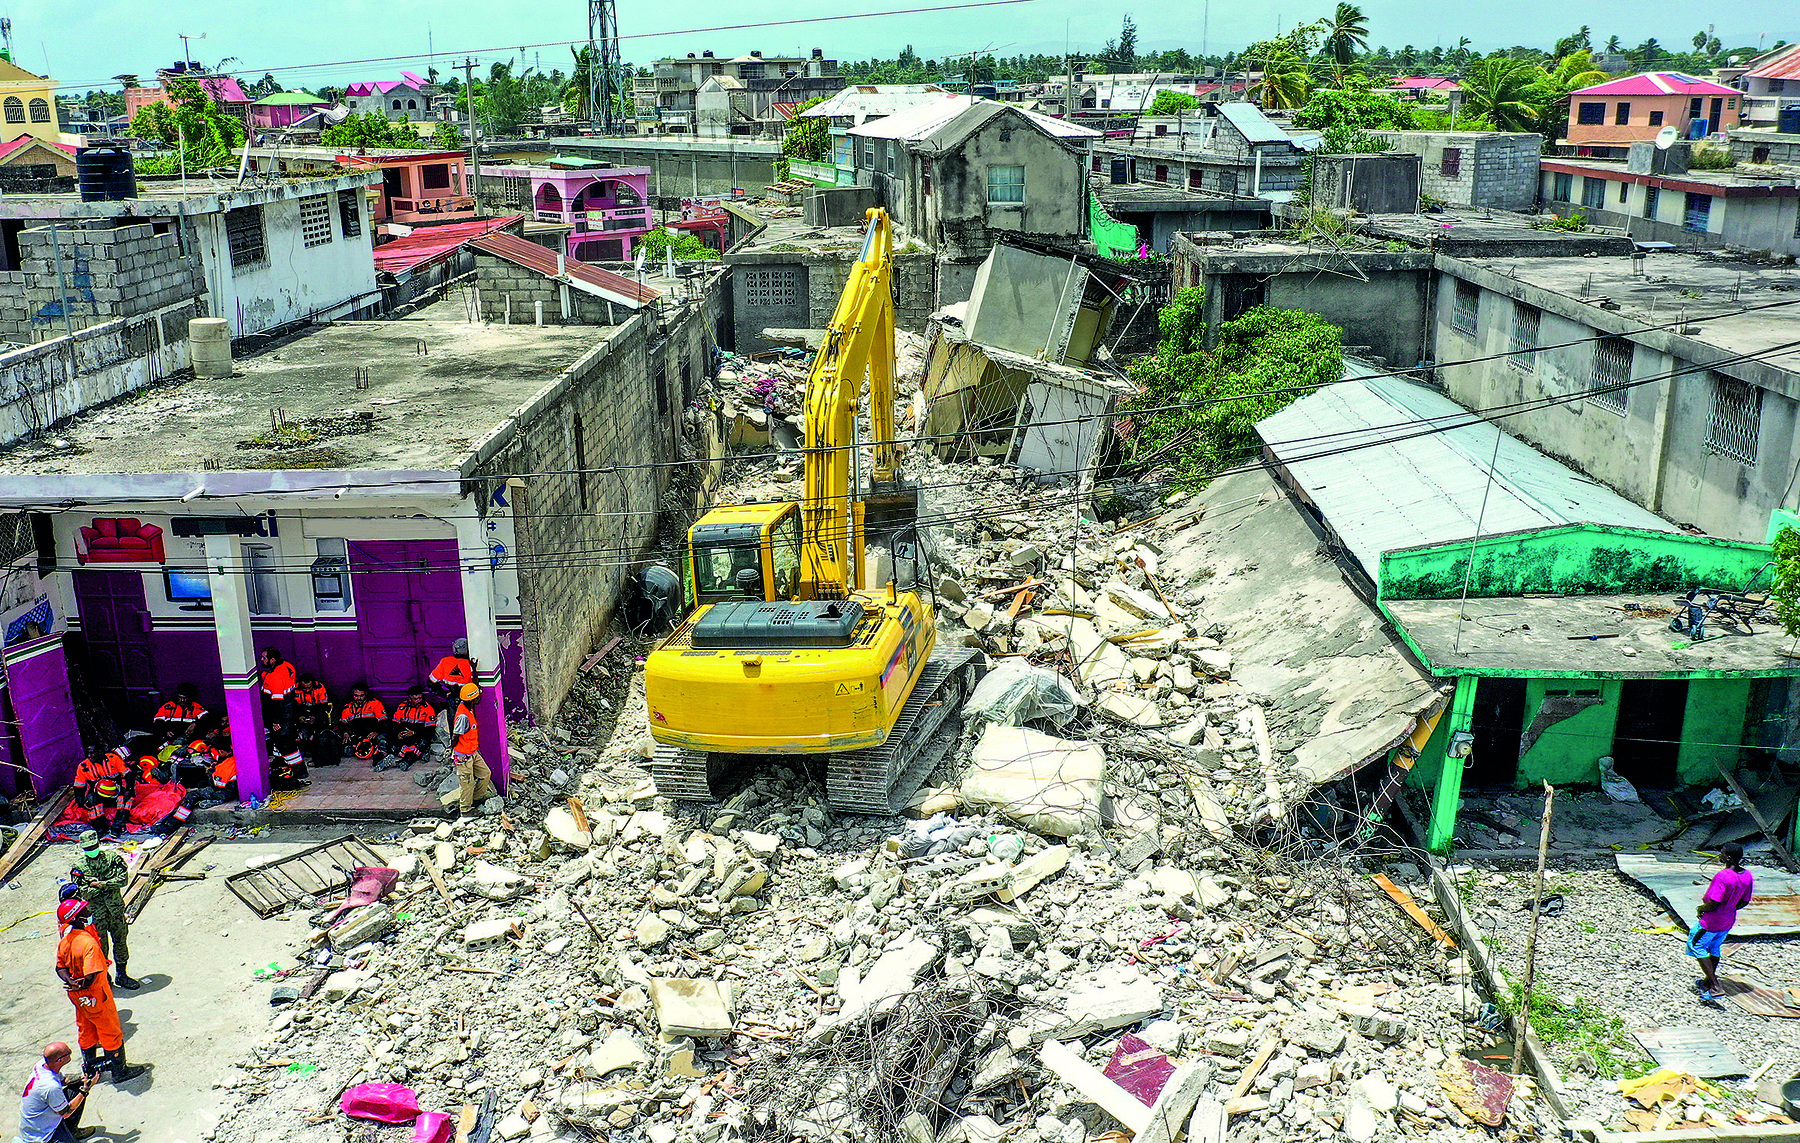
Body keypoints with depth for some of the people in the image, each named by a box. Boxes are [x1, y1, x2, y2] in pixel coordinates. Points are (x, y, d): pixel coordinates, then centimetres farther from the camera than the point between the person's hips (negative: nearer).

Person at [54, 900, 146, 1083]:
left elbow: (60, 967, 3)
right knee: (111, 1031, 8)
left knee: (86, 1030, 26)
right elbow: (91, 976, -35)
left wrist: (71, 982, -13)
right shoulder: (88, 942, -31)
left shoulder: (64, 941, -4)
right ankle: (119, 1070, 21)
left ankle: (90, 1065, 44)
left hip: (77, 997, 8)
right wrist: (81, 986, -16)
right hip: (95, 996, -8)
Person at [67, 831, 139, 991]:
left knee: (120, 941, 11)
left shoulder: (112, 858, 0)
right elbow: (81, 892, -11)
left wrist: (101, 884, -17)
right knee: (101, 946, 4)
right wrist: (108, 884, -16)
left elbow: (123, 879, -7)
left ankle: (121, 975, 24)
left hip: (115, 908, 2)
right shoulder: (79, 867, -2)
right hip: (96, 912, -2)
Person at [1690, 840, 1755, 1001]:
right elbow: (1744, 902, 5)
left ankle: (1715, 987, 4)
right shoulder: (1747, 876, -7)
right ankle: (1708, 982, 40)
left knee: (1696, 946, 9)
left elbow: (1713, 904, -30)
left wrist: (1702, 908, -10)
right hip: (1728, 921, 8)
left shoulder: (1722, 876, -32)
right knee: (1714, 949, 25)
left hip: (1711, 922, -8)